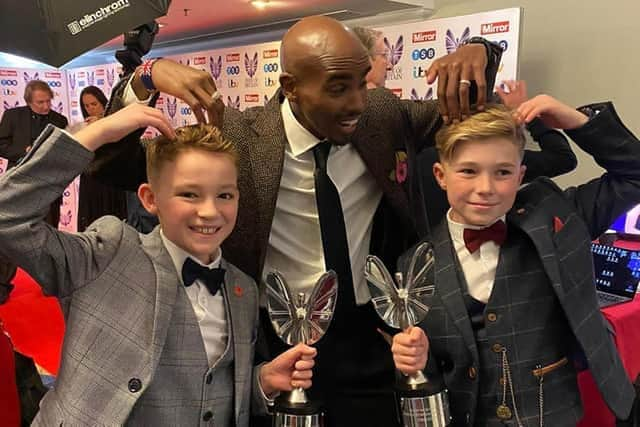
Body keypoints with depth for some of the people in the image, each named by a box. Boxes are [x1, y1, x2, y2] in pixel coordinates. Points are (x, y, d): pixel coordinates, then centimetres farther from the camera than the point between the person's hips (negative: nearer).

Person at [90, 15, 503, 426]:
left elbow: (466, 113, 9)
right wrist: (145, 77, -28)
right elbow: (115, 167, -11)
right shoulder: (238, 136, -14)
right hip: (278, 346, -2)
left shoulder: (383, 115, -5)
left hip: (370, 343, 3)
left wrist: (478, 53, -13)